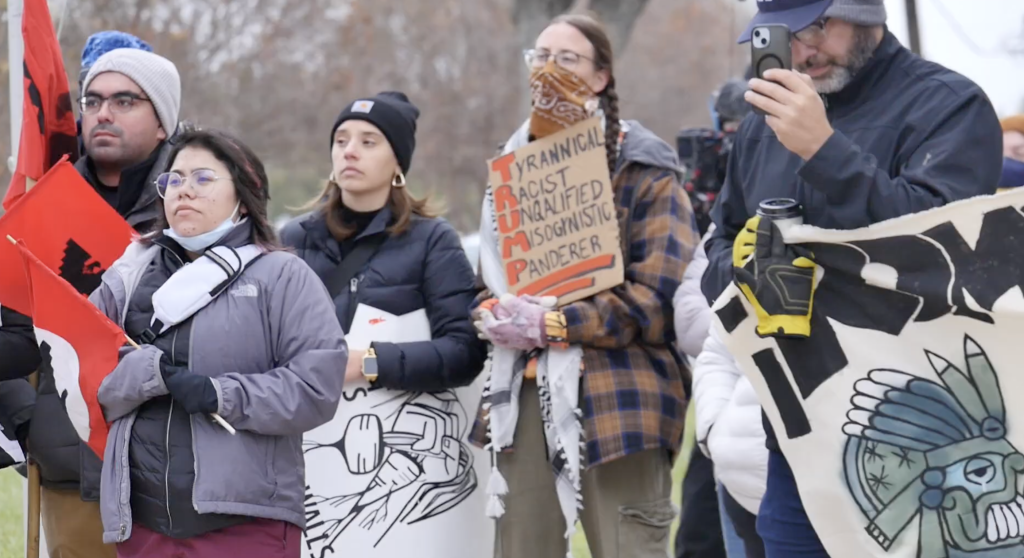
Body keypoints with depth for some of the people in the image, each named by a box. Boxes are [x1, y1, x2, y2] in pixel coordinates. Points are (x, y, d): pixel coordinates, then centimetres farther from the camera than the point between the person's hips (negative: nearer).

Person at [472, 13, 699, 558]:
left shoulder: (641, 170, -2)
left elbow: (656, 298, -10)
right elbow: (490, 277, 21)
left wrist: (552, 325, -15)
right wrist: (495, 314, -3)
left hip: (619, 395, -5)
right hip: (527, 392, 6)